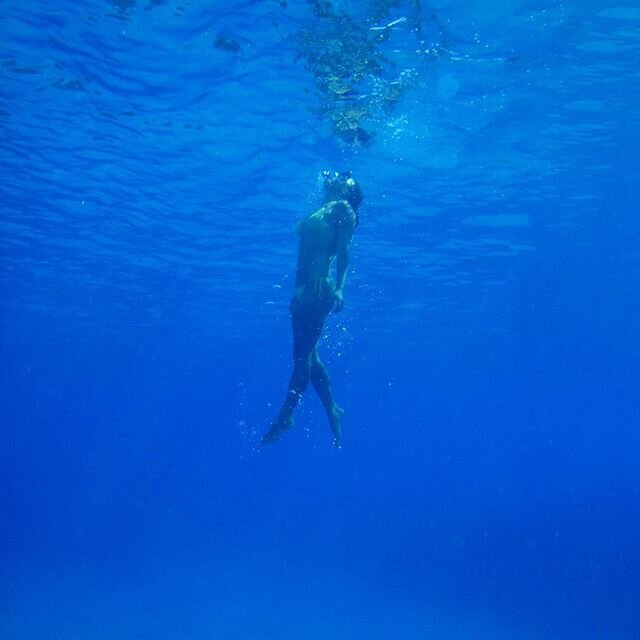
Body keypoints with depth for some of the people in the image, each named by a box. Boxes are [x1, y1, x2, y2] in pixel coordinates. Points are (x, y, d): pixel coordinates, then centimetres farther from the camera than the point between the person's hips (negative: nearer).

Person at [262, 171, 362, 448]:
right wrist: (298, 290, 18)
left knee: (302, 354, -7)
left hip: (318, 289, -9)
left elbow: (343, 252, -10)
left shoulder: (342, 208, 1)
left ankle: (285, 417, -2)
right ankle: (332, 411, 18)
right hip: (304, 290, 9)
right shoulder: (319, 212, 24)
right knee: (307, 355, 9)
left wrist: (338, 288, -21)